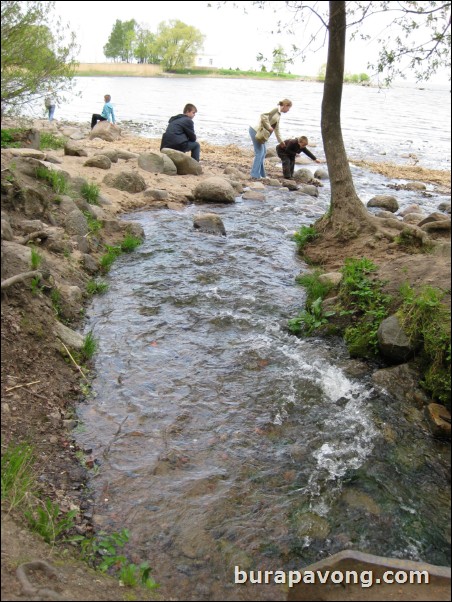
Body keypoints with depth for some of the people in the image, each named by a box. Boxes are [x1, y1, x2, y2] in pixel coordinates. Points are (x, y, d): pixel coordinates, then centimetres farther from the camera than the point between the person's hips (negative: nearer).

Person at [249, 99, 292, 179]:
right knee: (259, 152, -8)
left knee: (263, 151, 15)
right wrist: (269, 127, -20)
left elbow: (277, 129, 27)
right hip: (256, 130, -10)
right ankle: (255, 175, -4)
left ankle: (261, 174, 22)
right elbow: (263, 116, -25)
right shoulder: (275, 109, -12)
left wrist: (280, 140, 31)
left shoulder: (279, 114, 17)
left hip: (260, 132, 10)